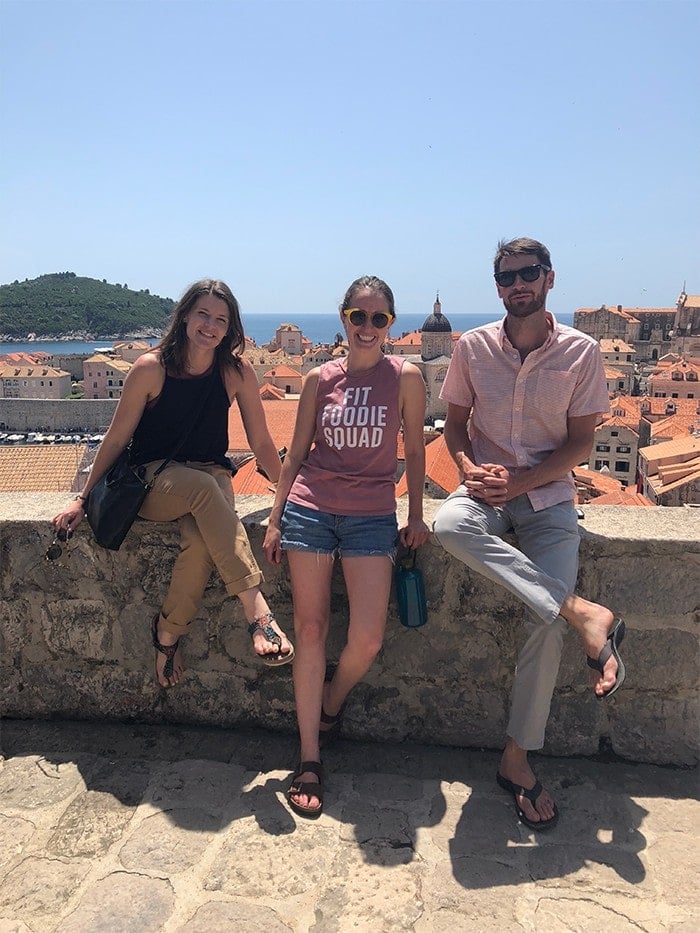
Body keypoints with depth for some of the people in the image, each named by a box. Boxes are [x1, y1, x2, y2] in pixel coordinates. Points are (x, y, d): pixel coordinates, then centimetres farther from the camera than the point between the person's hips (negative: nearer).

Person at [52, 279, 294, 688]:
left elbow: (262, 444, 1)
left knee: (201, 539, -33)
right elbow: (117, 438, -2)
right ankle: (259, 613, -41)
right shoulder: (151, 369, -11)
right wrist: (84, 500, 3)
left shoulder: (237, 371, -6)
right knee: (205, 489, -36)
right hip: (152, 479, -1)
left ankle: (169, 631, -9)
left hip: (211, 475, 2)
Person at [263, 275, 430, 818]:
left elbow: (415, 451, 8)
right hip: (310, 510, 1)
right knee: (311, 630, 2)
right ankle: (310, 759, 14)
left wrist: (416, 514, 4)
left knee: (368, 639, -8)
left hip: (373, 517, -1)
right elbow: (297, 453, 9)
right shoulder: (320, 379, 6)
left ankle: (331, 705, 27)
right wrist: (275, 521, 7)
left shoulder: (405, 376, 1)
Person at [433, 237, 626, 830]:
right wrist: (470, 468, -12)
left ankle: (517, 760, 5)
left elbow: (581, 442, -2)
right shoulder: (473, 347, 1)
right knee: (448, 524, -36)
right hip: (485, 488, 1)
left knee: (548, 624, -15)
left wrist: (518, 483, -14)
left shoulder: (581, 352, -3)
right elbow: (455, 420, 9)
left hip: (548, 496, -1)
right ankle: (584, 613, -30)